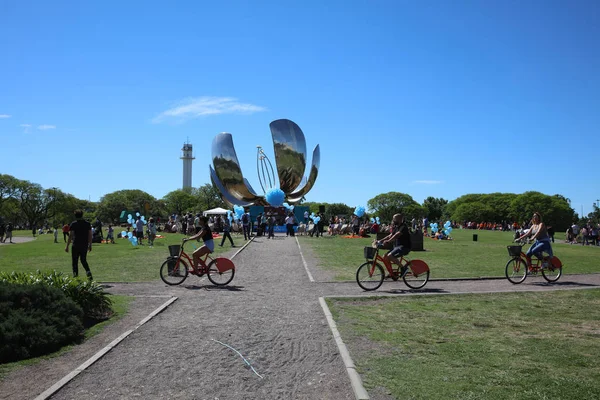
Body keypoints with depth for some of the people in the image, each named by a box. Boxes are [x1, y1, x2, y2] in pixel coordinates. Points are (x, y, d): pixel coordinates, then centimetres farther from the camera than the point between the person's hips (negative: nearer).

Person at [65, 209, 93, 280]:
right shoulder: (87, 224, 6)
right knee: (83, 260, 15)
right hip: (85, 245, 4)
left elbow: (70, 236, -8)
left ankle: (75, 276, 5)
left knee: (75, 262, 7)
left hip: (76, 246, -4)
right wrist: (90, 245, 14)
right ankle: (88, 272, -8)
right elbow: (90, 235, 6)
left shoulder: (73, 224, -4)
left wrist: (67, 246, -4)